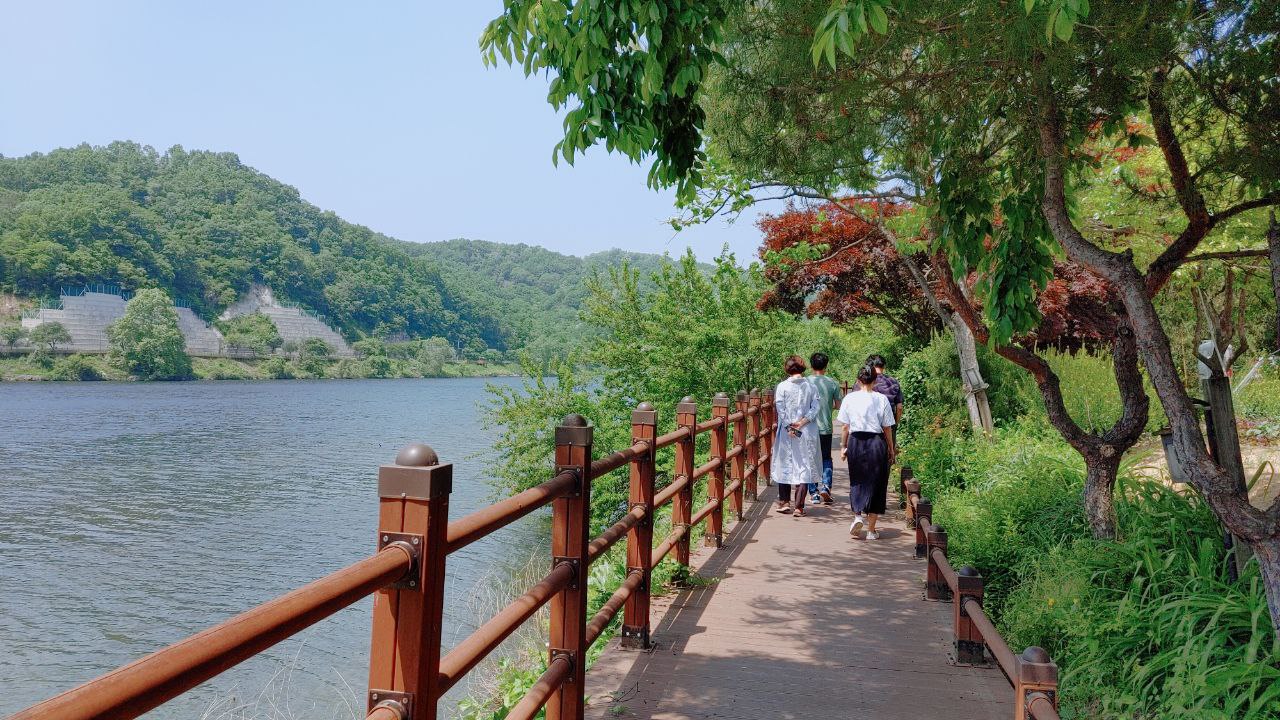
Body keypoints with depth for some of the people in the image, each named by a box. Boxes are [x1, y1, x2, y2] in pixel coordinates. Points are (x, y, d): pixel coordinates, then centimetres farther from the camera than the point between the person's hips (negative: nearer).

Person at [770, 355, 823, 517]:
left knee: (785, 466, 13)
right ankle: (798, 507, 0)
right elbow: (815, 408, -7)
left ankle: (784, 503, 18)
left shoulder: (782, 386, -5)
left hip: (787, 432, -1)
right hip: (807, 432, 1)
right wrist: (802, 423, -9)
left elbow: (780, 409, -9)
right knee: (804, 467, 4)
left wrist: (789, 427, -6)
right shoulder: (810, 386, 0)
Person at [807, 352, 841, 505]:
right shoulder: (832, 383, -3)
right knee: (826, 458, 16)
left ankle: (813, 492, 10)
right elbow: (838, 405, 3)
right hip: (826, 427, 1)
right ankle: (826, 486, -3)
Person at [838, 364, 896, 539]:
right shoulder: (882, 399, -5)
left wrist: (843, 446, 12)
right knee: (876, 485, 9)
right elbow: (887, 428, -1)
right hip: (876, 443, -1)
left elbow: (845, 427, 1)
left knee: (857, 482, 19)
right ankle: (871, 530, 14)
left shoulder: (849, 398, -2)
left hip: (856, 442, 1)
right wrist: (891, 450, 9)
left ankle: (858, 515, -1)